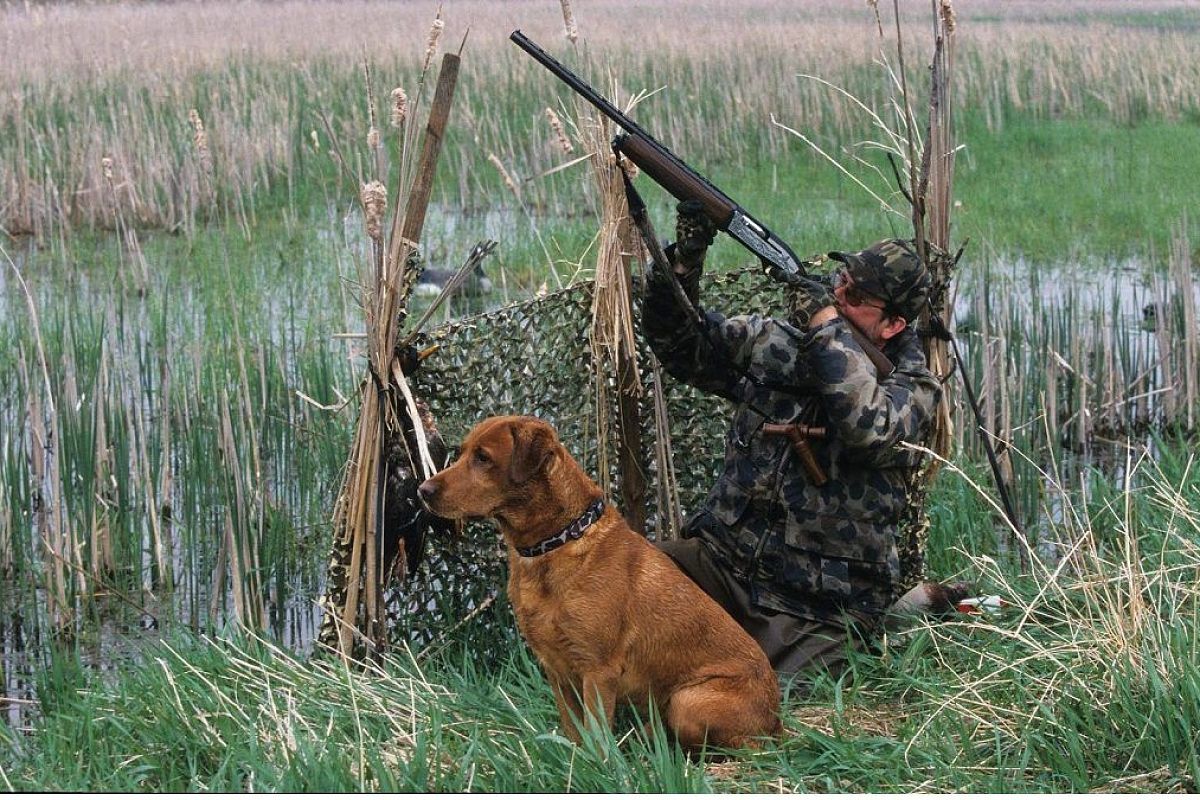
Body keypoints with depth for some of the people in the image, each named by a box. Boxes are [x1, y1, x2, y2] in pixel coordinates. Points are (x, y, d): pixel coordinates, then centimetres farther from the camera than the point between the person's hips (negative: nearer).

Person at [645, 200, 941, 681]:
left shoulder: (912, 390, -4)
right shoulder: (774, 343, 9)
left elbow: (869, 428, -27)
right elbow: (678, 343, 9)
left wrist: (825, 319, -21)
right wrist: (685, 260, -9)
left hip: (817, 611, -4)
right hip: (721, 561, 4)